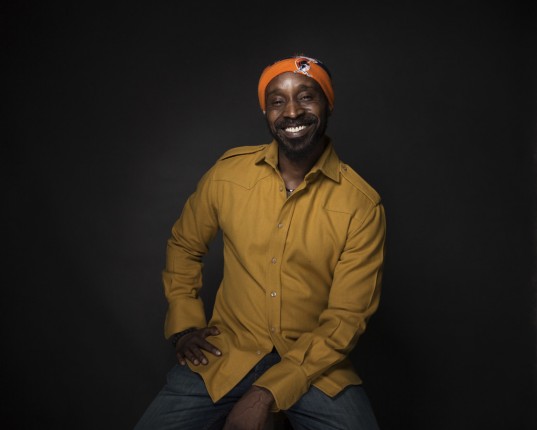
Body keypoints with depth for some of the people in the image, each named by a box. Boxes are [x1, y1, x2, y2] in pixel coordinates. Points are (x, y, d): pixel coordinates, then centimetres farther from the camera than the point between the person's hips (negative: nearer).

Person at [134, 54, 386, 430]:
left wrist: (268, 393, -15)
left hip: (315, 361, -1)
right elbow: (184, 245, 13)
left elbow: (346, 318, -10)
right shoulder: (228, 172, -4)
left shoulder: (362, 204, -11)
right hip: (227, 354, 2)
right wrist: (184, 323, 2)